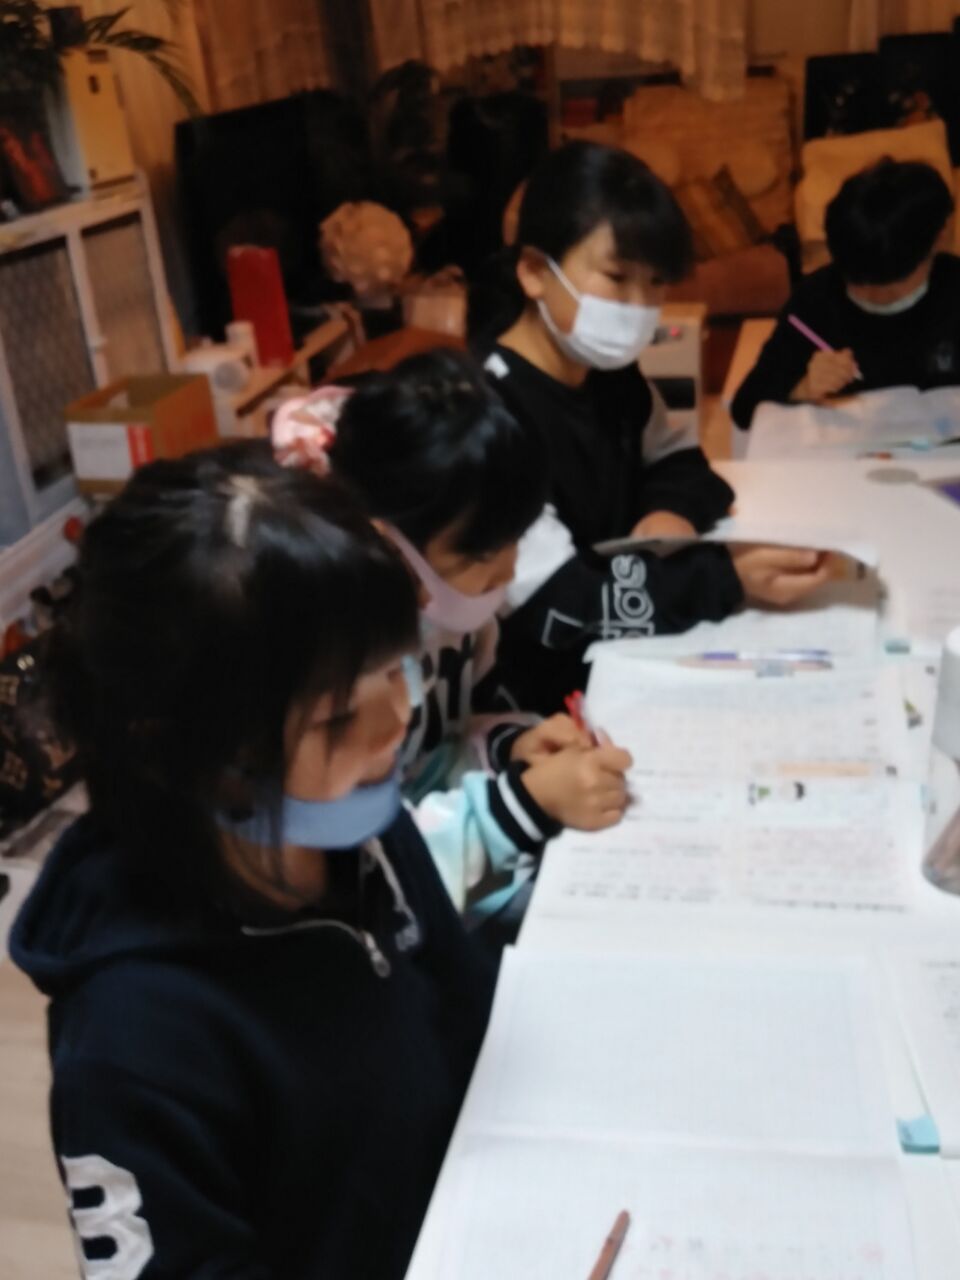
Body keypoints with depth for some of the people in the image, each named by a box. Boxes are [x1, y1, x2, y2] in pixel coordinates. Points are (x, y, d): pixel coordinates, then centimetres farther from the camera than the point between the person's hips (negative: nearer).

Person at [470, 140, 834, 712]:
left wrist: (674, 510, -9)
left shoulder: (608, 372, 1)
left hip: (623, 656, 7)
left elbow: (679, 461, 15)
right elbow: (551, 604, -28)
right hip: (539, 696, -7)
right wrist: (728, 578, -33)